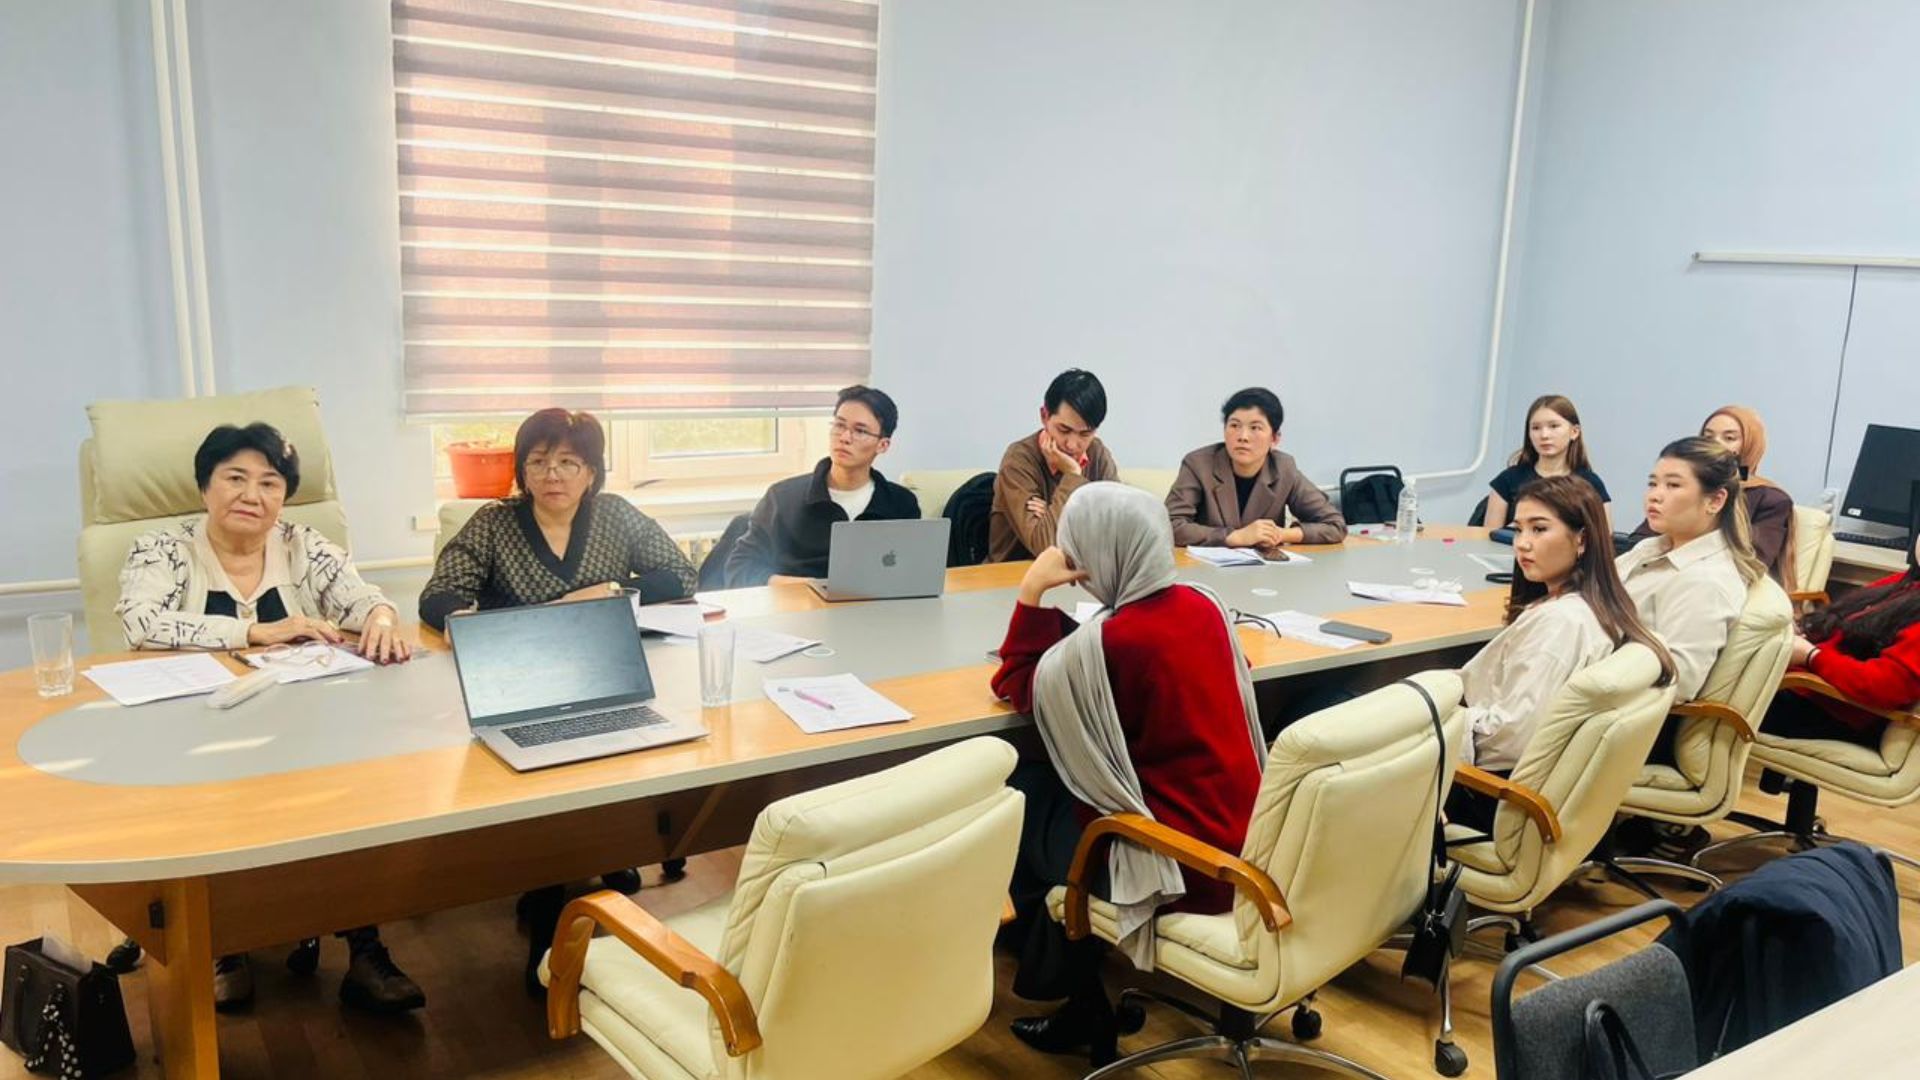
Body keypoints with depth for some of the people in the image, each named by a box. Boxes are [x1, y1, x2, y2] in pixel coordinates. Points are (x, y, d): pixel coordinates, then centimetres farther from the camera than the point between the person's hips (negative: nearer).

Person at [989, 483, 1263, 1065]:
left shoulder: (1104, 641, -21)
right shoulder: (1204, 605, 0)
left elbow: (1018, 688, -3)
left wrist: (1032, 592, -5)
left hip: (1180, 862, -7)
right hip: (1245, 839, 8)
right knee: (1051, 779, 20)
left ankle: (1078, 1005, 27)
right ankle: (1060, 971, 31)